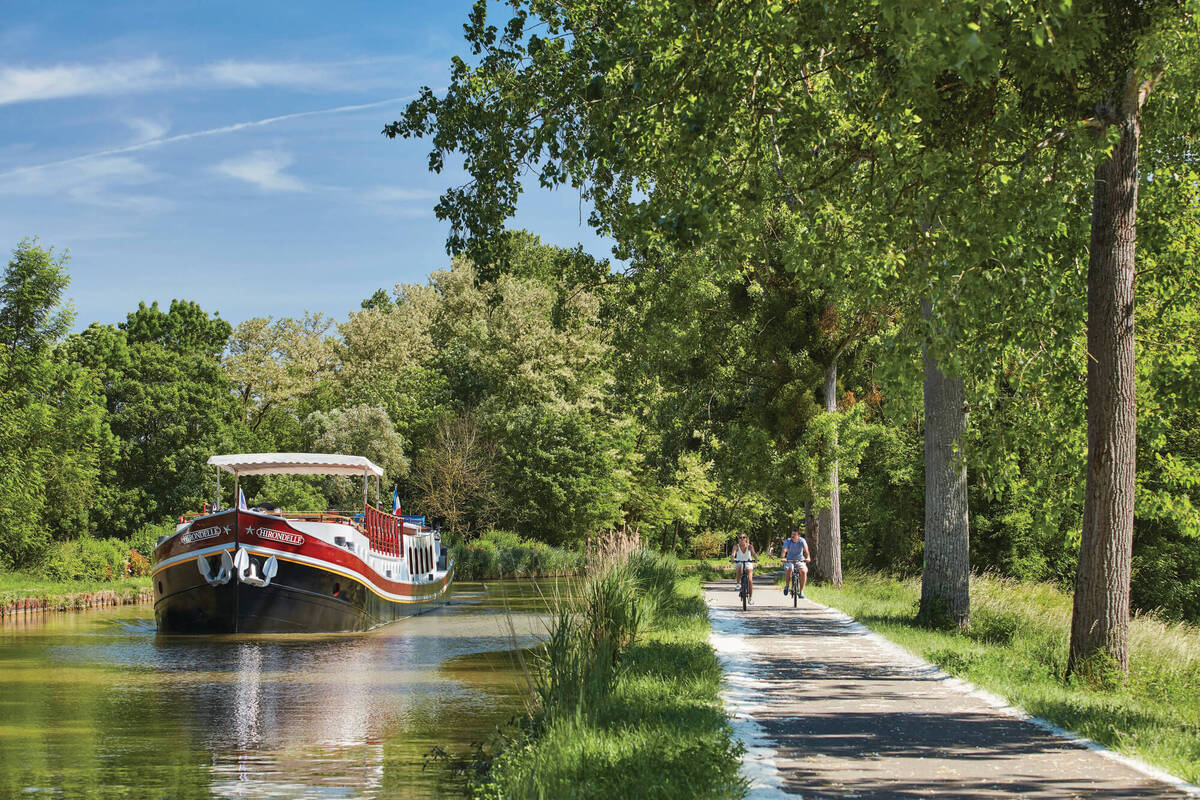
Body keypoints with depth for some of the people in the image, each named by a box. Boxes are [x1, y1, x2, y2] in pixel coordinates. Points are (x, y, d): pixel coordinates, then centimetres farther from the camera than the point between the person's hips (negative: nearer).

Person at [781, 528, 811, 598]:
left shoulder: (802, 541, -11)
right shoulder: (788, 541, -10)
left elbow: (806, 549, -26)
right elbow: (784, 550, -24)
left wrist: (808, 557, -45)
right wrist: (783, 558, -45)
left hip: (800, 561, 0)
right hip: (789, 560, 0)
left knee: (804, 571, -27)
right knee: (788, 570, -31)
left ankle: (801, 591, -15)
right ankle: (787, 586, -3)